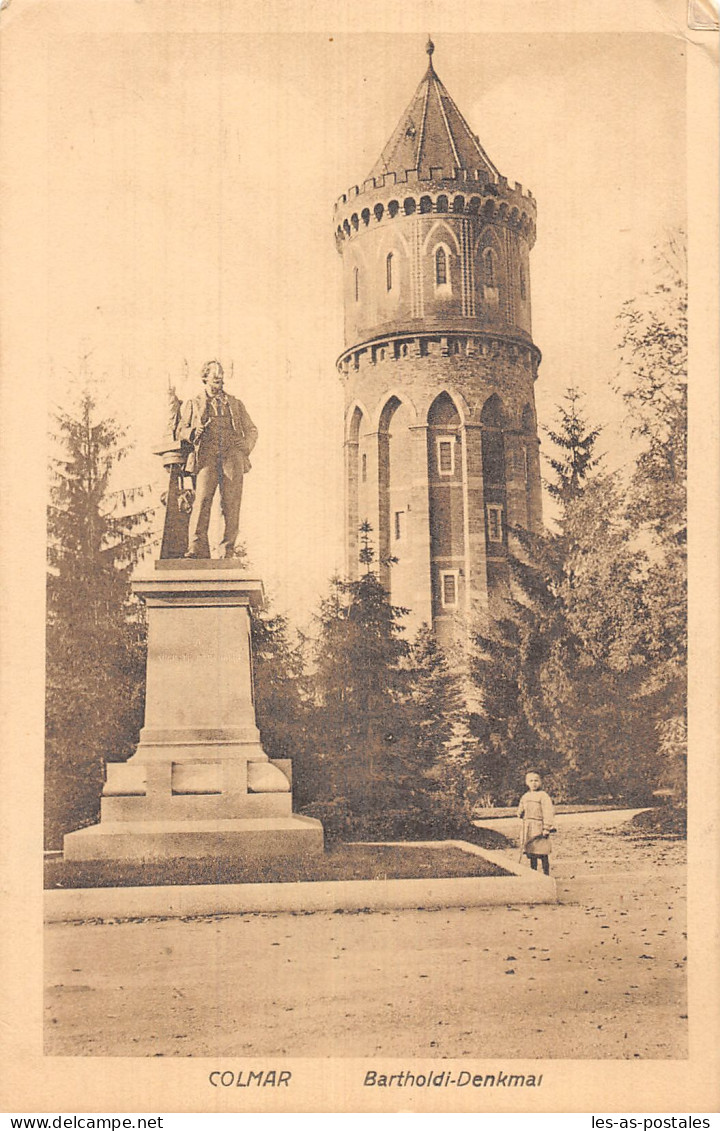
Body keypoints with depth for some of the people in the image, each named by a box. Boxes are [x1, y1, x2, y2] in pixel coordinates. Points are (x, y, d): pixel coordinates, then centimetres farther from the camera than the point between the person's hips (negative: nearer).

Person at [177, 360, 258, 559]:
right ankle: (196, 548, -23)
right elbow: (181, 431, 17)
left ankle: (228, 551, -6)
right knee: (202, 499, -18)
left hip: (232, 456, 2)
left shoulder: (235, 404, 26)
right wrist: (194, 432, -5)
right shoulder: (193, 404, 22)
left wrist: (246, 446, 5)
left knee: (232, 504, -8)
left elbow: (251, 430, 26)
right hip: (207, 456, -2)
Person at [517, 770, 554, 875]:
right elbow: (519, 812, 24)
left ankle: (546, 874, 1)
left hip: (539, 827, -6)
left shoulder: (543, 795, -5)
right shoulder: (524, 797, 16)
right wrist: (521, 813, 0)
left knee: (543, 854, -5)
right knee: (531, 854, 10)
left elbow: (548, 812, -11)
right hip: (528, 829, 6)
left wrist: (546, 828, -17)